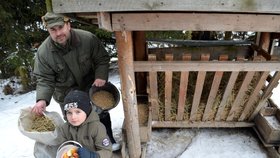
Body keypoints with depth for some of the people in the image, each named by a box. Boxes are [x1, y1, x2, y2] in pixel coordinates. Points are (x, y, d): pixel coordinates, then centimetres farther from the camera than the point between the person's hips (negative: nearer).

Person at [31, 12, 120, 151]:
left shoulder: (87, 38, -23)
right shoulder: (43, 52, -20)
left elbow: (102, 59, -10)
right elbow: (44, 79, -15)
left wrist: (101, 76, -26)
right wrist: (42, 99, -31)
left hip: (91, 86, 0)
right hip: (66, 94, 0)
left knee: (102, 113, 15)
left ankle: (109, 139, 41)